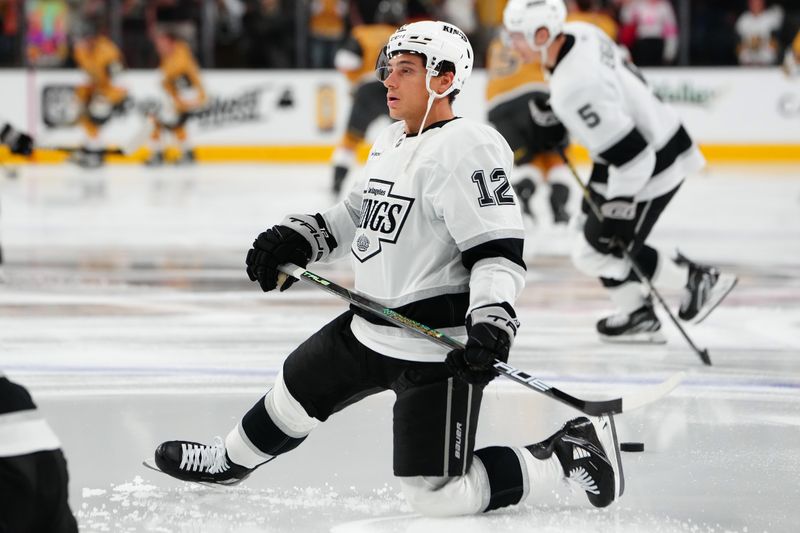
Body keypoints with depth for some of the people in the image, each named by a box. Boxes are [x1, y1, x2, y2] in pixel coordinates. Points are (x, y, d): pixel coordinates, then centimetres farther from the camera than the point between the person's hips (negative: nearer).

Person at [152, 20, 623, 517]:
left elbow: (499, 249, -23)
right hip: (370, 328, 10)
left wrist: (491, 327, -35)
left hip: (438, 349, -10)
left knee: (437, 495, -10)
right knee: (296, 389, 27)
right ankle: (231, 461, 56)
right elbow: (359, 213, 26)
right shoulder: (390, 142, 11)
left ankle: (572, 450, 2)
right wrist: (294, 239, 13)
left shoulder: (466, 148, -19)